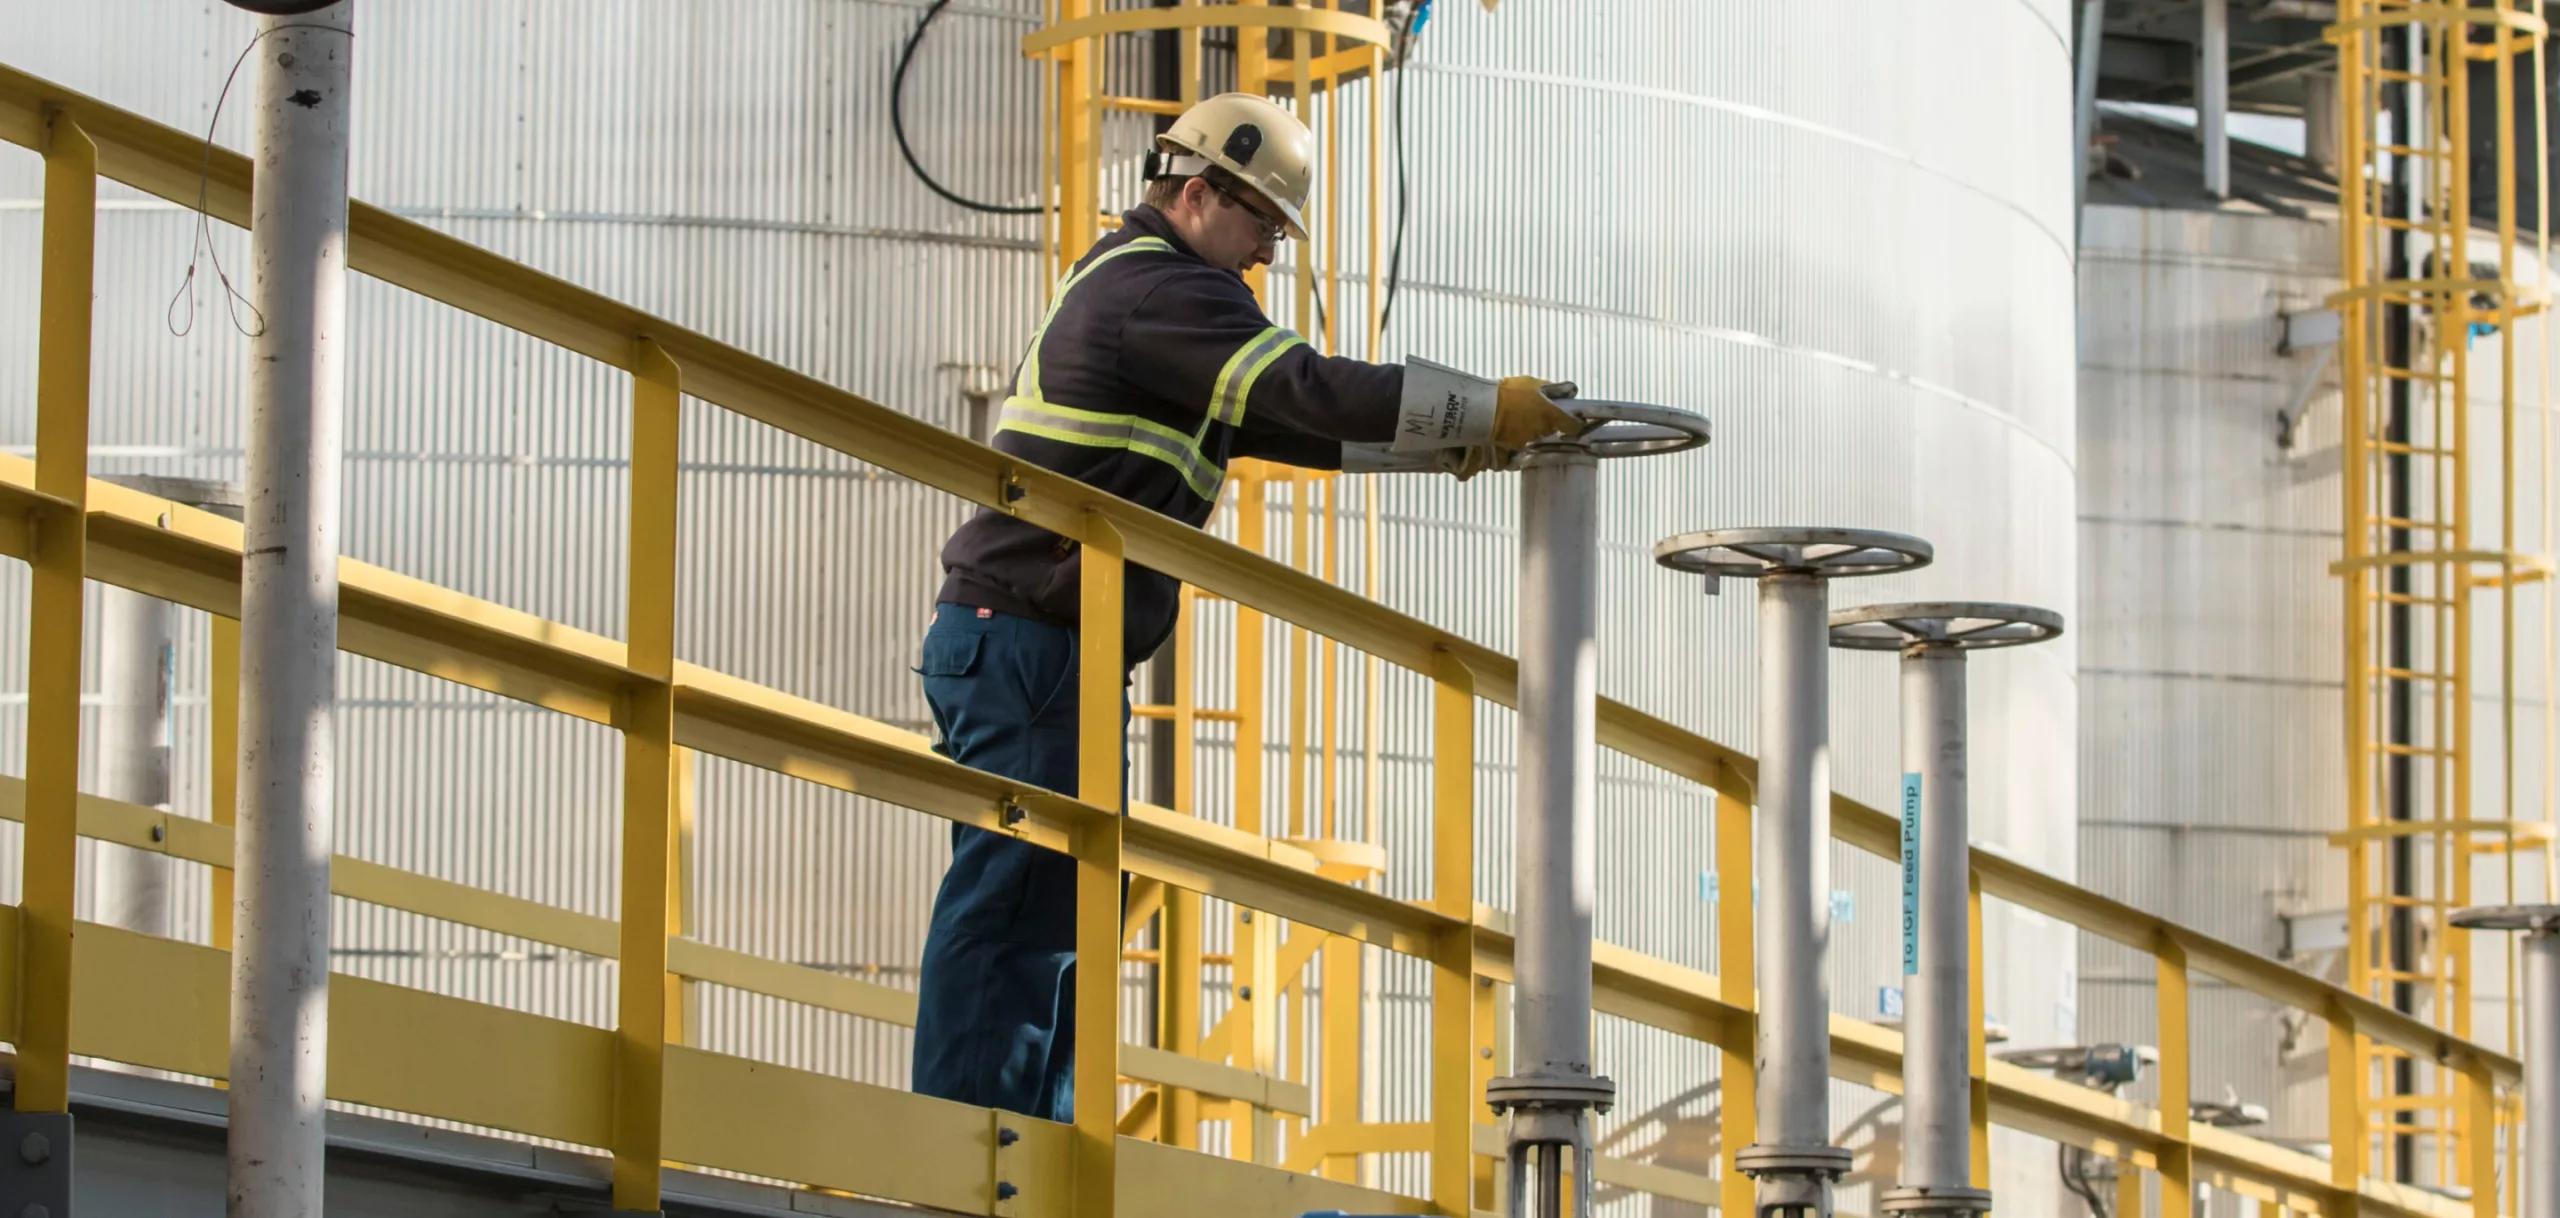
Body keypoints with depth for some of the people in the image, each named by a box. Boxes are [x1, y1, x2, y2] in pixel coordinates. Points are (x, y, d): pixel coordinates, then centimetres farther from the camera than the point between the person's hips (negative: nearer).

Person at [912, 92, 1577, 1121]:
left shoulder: (1128, 285, 24)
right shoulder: (1157, 287, -10)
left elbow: (1281, 426, 24)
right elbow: (1309, 389, -19)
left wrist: (1451, 441, 16)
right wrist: (1485, 410, -13)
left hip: (1043, 653, 11)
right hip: (1020, 641, -11)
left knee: (1073, 904, 11)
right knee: (1009, 902, -12)